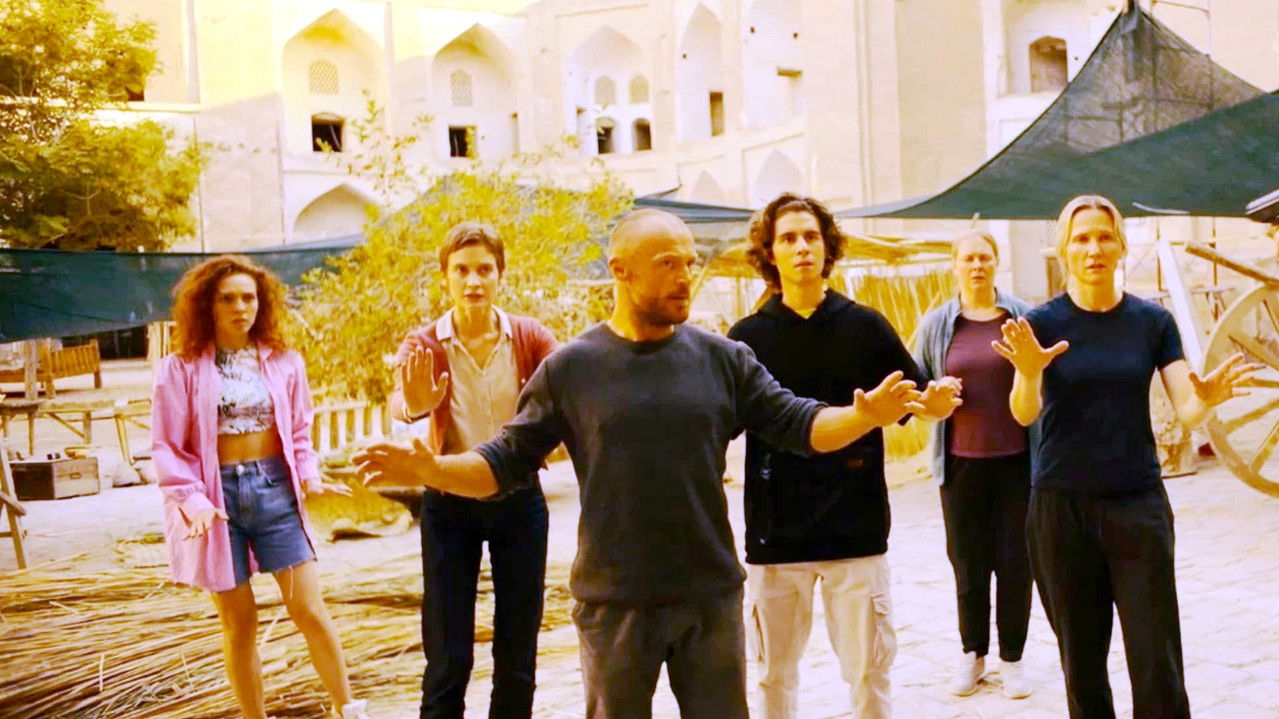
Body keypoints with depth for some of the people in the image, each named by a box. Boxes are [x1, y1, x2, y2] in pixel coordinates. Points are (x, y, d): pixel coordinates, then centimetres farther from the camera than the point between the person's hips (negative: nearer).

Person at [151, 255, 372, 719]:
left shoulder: (283, 362, 4)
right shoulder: (181, 370, -3)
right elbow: (167, 447, -2)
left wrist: (310, 477, -3)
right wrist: (193, 499, -13)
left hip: (274, 489, 1)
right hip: (219, 496, -1)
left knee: (310, 611, 1)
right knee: (239, 621, 7)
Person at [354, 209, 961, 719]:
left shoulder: (724, 359, 1)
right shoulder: (570, 368, -4)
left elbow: (798, 425, -1)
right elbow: (506, 464, -3)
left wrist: (865, 416, -20)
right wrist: (432, 470, -20)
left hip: (712, 596, 2)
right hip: (614, 602, -1)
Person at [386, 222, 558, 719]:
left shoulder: (529, 337, -4)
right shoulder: (425, 344, -6)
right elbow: (398, 400, -25)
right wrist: (412, 406, -49)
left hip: (520, 499, 1)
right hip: (450, 504, -1)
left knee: (518, 653, 10)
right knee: (448, 658, 1)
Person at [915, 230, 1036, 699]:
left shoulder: (1021, 316, 1)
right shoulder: (936, 324, 5)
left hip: (1016, 459, -1)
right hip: (961, 462, 1)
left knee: (1015, 563, 5)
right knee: (968, 563, 9)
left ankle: (1012, 659, 19)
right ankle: (972, 653, 26)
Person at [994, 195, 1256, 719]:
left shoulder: (1153, 321, 3)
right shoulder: (1042, 322, -2)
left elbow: (1186, 411, -5)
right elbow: (1024, 412, -15)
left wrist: (1206, 399, -29)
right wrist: (1028, 373, -38)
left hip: (1138, 503, 1)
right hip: (1061, 505, 0)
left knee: (1158, 666, -3)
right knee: (1081, 661, 8)